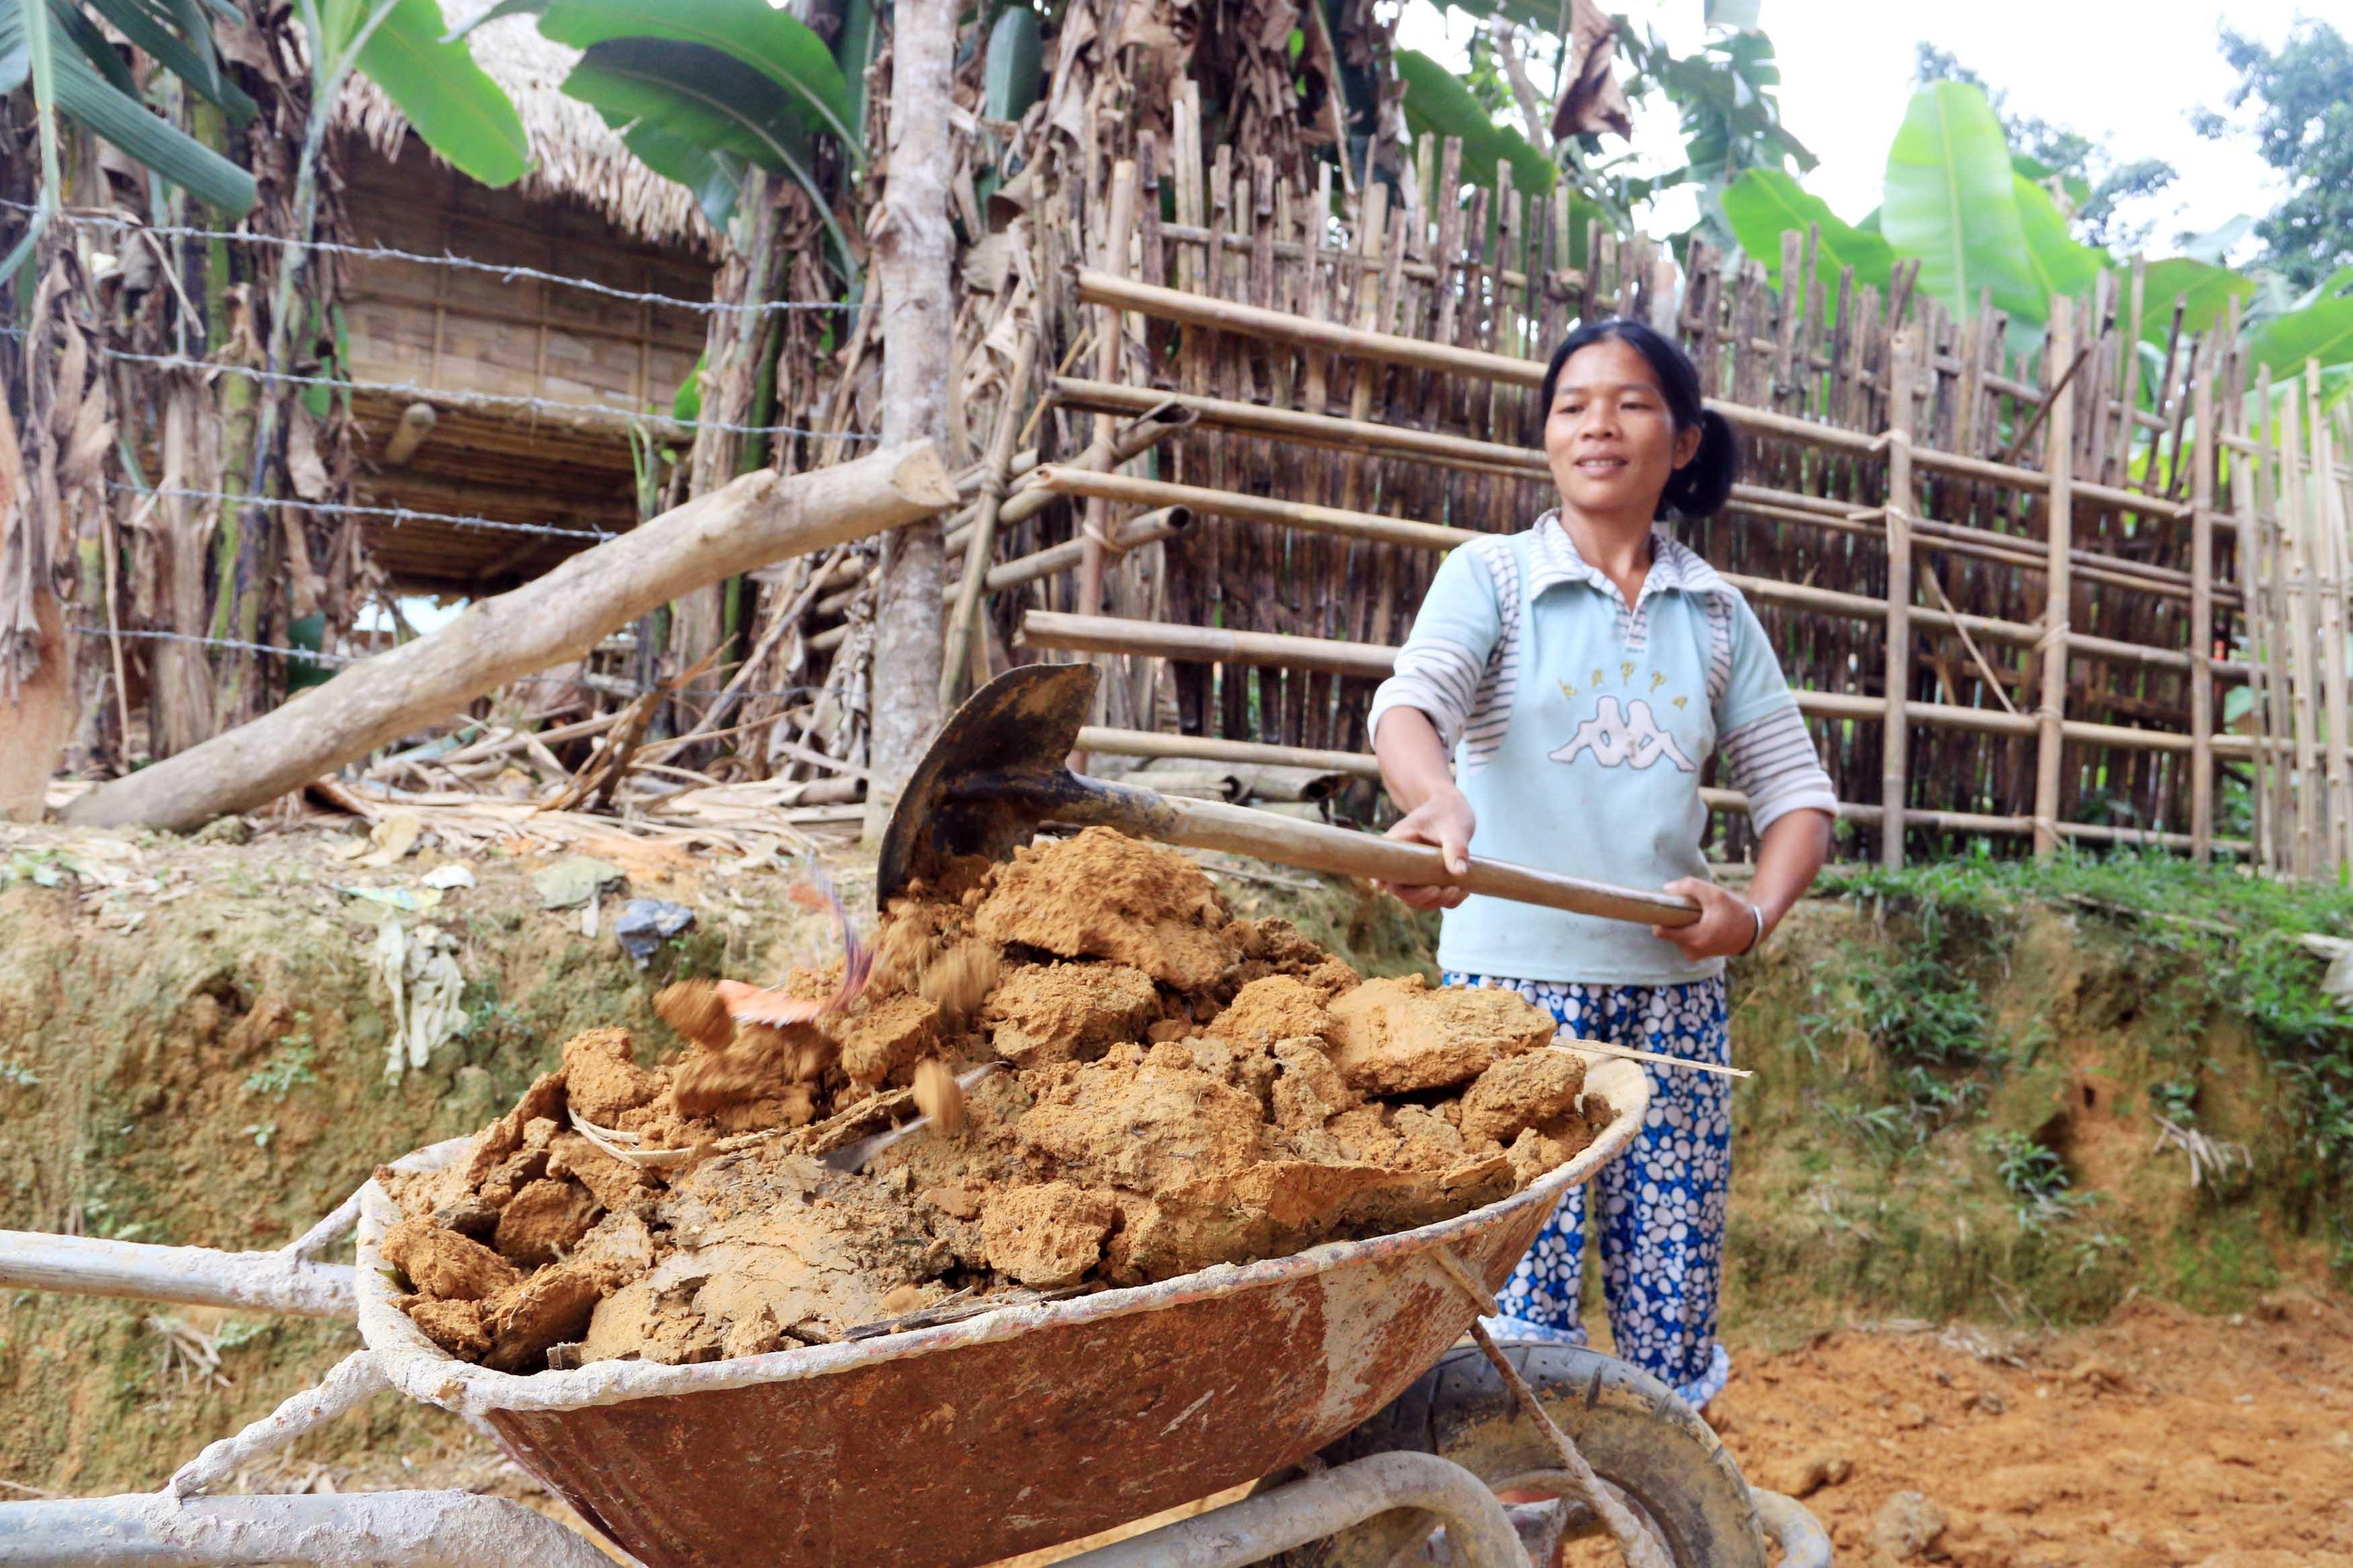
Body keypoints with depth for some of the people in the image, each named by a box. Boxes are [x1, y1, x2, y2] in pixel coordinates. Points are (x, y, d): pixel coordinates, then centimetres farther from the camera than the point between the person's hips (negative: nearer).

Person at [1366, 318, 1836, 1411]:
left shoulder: (1717, 613, 12)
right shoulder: (1491, 575, 1)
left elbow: (1795, 787, 13)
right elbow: (1409, 703, -17)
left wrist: (1757, 913, -7)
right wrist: (1439, 800, -40)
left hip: (1674, 987, 4)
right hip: (1513, 978, -3)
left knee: (1671, 1310, 8)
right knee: (1520, 1313, -5)